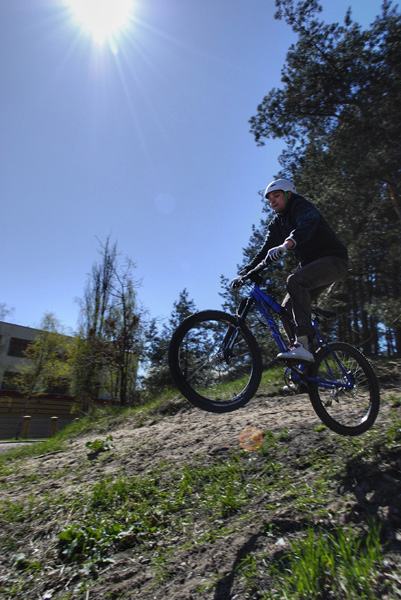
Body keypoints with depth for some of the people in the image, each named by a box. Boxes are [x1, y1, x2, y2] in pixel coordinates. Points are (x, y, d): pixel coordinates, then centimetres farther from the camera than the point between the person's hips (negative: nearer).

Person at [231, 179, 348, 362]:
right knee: (287, 308, -5)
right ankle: (303, 361, 0)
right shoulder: (276, 225, 14)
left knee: (295, 280, -34)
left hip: (333, 260, -8)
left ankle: (303, 345, -38)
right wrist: (244, 273, -8)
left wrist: (285, 245, -50)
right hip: (311, 264, 8)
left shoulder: (300, 205, -8)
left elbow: (309, 223, -32)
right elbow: (265, 253, 6)